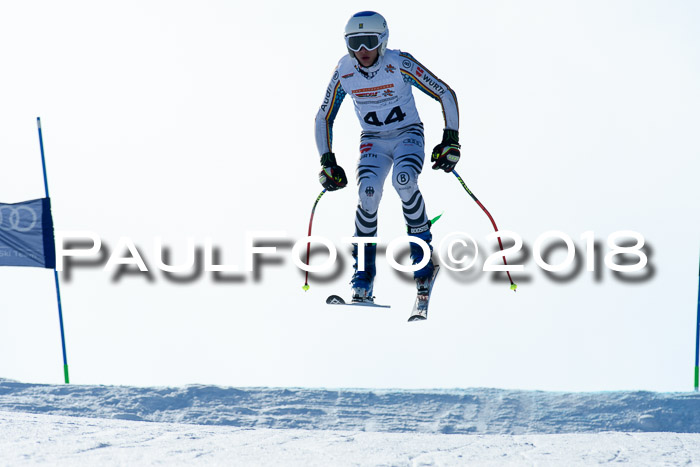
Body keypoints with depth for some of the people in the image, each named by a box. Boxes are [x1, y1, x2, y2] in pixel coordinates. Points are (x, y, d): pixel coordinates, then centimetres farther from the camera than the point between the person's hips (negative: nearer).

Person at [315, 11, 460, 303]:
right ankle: (364, 271, -14)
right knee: (368, 192, -26)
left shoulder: (400, 64, -18)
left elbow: (446, 95, -10)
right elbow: (323, 119, 4)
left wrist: (451, 142, -15)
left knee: (403, 180, -34)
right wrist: (327, 162, -2)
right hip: (373, 141, 2)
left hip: (408, 135, -2)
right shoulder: (344, 72, -8)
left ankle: (421, 248, -13)